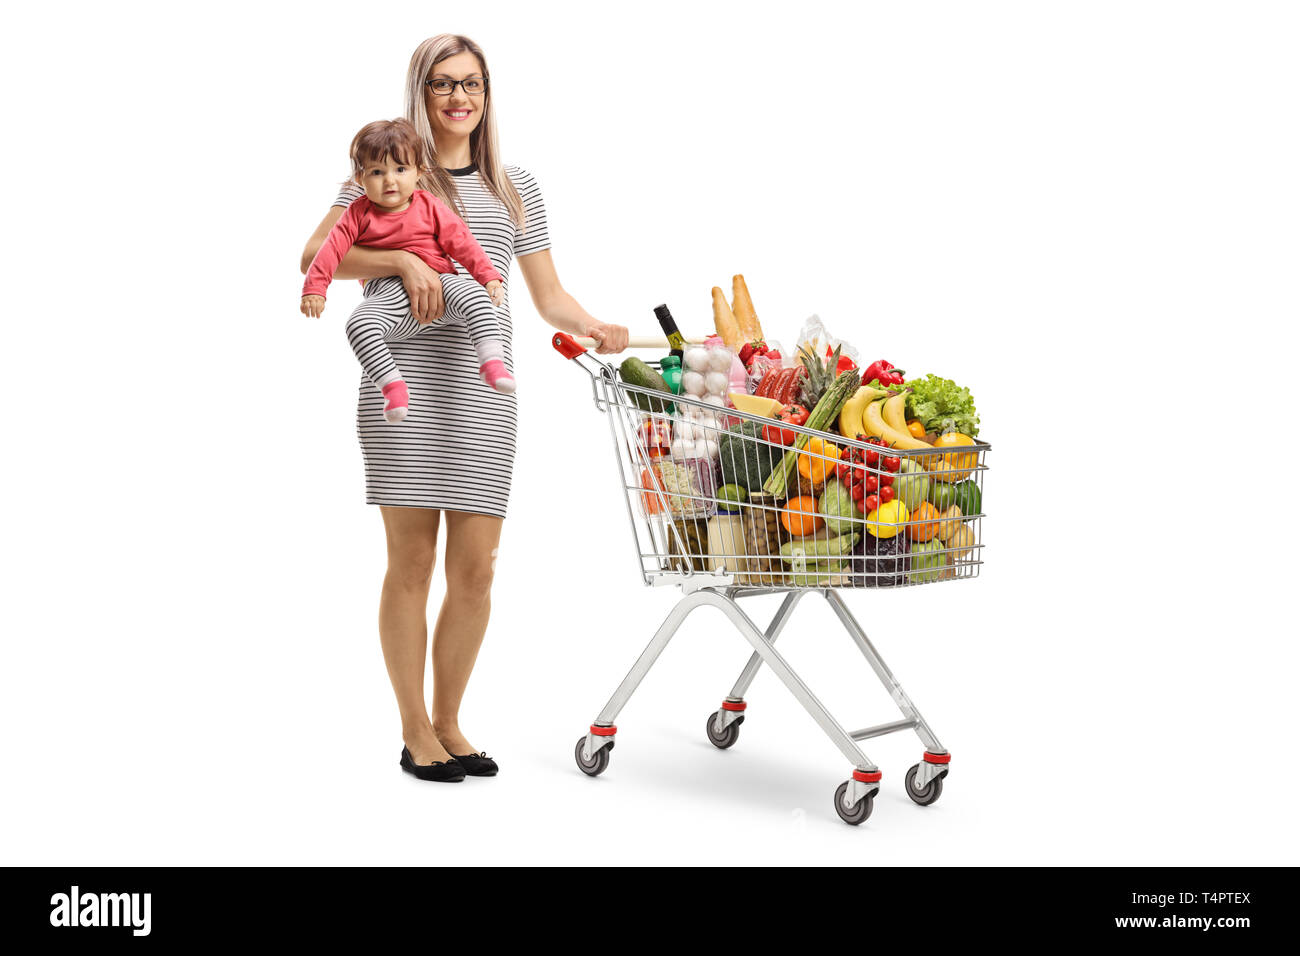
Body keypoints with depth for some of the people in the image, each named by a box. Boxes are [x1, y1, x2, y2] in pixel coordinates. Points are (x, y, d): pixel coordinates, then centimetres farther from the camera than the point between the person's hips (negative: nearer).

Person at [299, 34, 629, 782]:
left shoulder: (516, 189, 17)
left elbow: (549, 296, 15)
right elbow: (317, 257, -1)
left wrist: (595, 328, -5)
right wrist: (401, 261, -14)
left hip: (482, 388, 3)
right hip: (404, 381, -3)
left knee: (475, 569, 3)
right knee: (412, 561, -1)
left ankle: (449, 722, 20)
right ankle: (415, 731, 12)